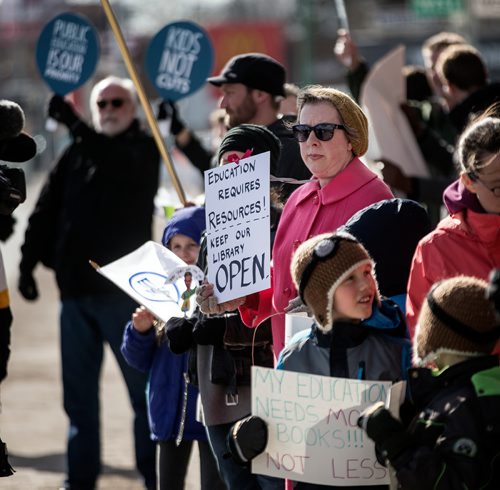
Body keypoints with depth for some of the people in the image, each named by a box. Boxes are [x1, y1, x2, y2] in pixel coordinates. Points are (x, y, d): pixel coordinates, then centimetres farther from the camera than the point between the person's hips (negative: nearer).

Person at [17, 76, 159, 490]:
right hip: (76, 288, 6)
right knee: (78, 392, 9)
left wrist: (75, 126, -32)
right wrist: (29, 262, 6)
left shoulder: (143, 150, -1)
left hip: (122, 289, -5)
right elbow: (47, 209, 15)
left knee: (143, 386, -2)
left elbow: (120, 165, -25)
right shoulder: (78, 153, 13)